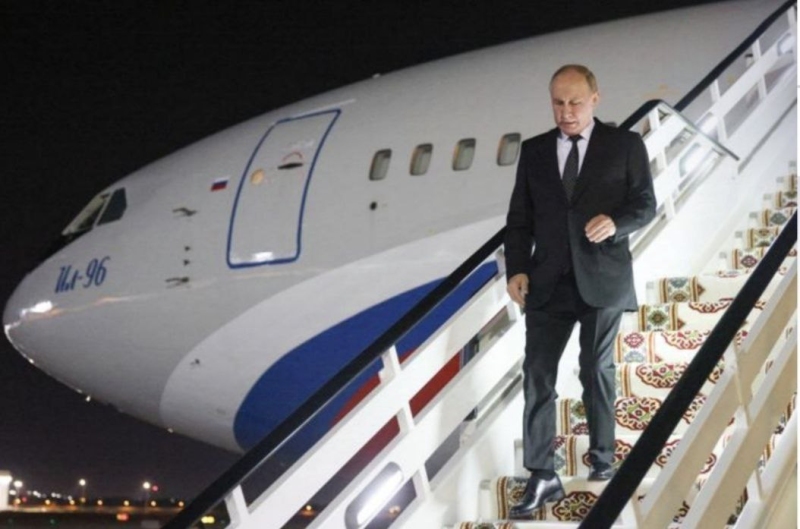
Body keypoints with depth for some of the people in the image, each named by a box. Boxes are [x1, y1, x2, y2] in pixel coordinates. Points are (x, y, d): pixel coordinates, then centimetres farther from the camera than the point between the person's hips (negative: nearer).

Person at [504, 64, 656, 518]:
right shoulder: (534, 150, 8)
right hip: (548, 281, 2)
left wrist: (616, 223, -21)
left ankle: (602, 457, 29)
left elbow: (646, 204, 0)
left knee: (597, 370, 12)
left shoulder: (625, 145, 2)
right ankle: (542, 478, -2)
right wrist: (517, 269, -5)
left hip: (603, 278, -2)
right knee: (538, 374, -5)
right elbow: (519, 218, 7)